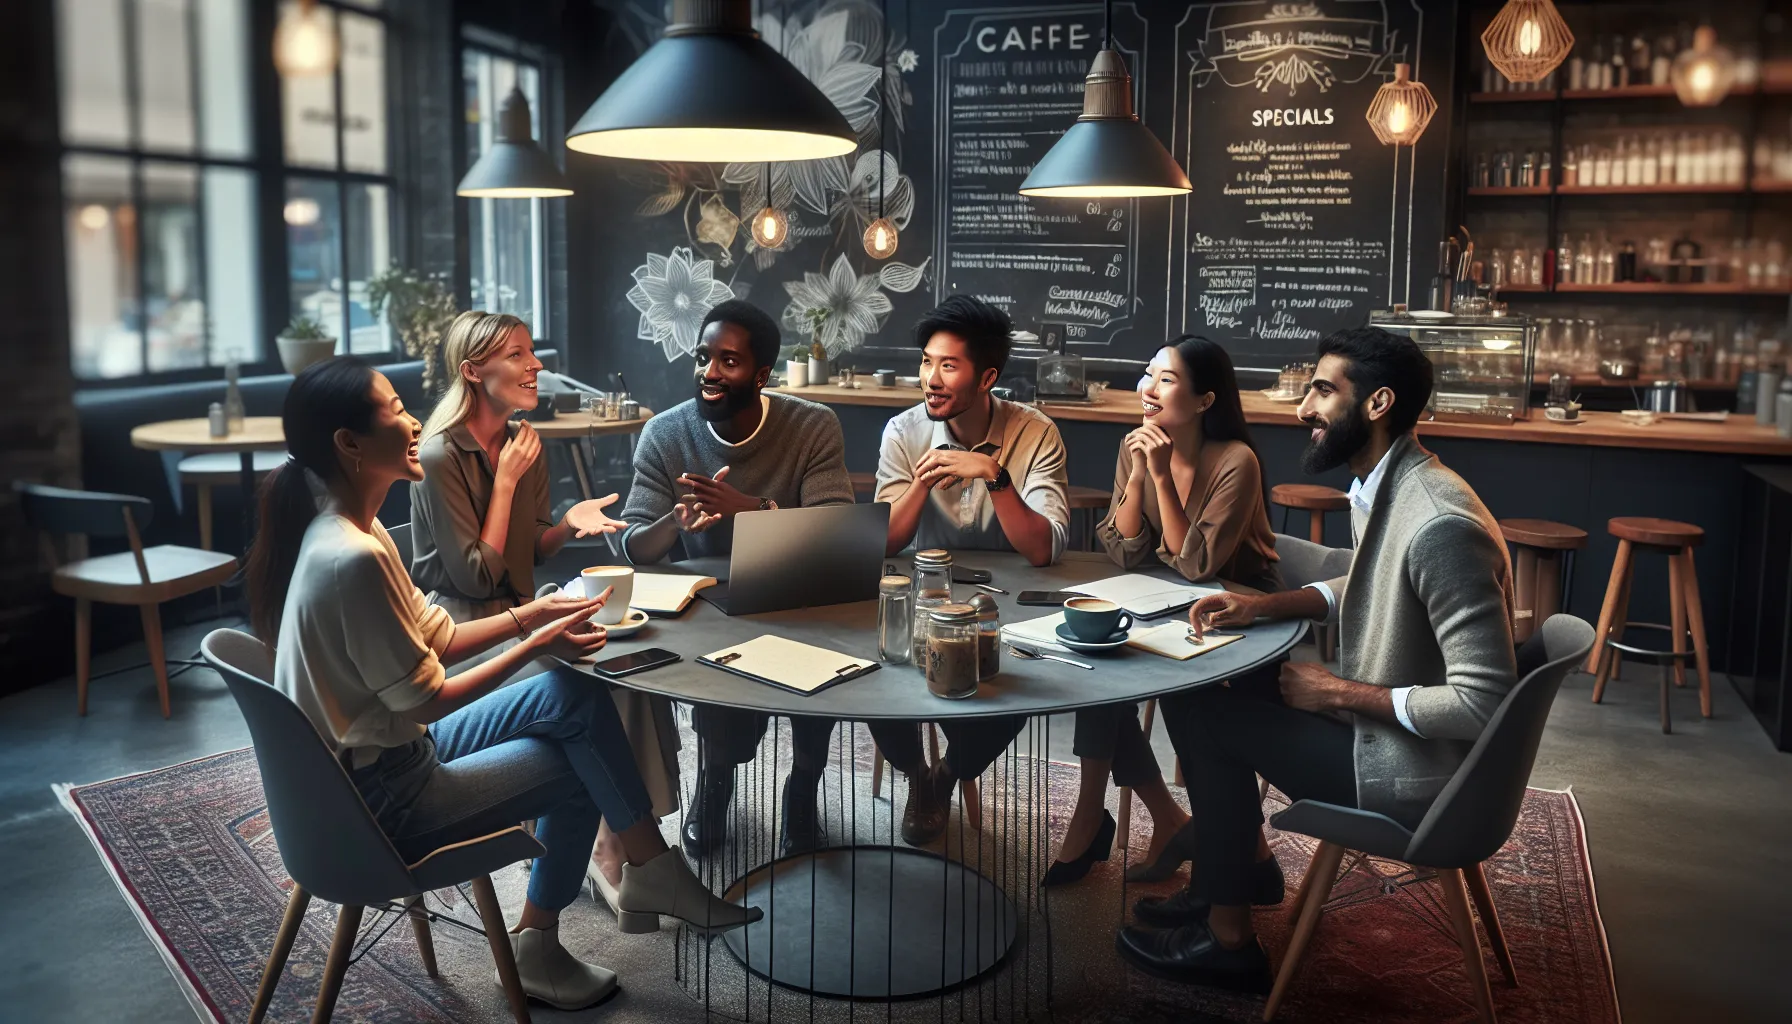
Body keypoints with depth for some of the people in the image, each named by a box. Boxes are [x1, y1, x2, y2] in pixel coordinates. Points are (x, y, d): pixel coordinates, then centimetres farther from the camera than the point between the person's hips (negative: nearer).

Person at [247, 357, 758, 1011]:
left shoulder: (350, 530, 3)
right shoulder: (352, 560, -28)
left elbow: (434, 638, 9)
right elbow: (425, 699, -22)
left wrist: (530, 615, 1)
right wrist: (535, 645, -13)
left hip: (379, 754, 9)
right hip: (379, 798, -9)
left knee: (572, 696, 2)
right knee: (576, 765, 0)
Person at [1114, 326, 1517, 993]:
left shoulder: (1441, 526, -30)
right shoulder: (1379, 489, 0)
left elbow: (1483, 703, -30)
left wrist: (1337, 694, -20)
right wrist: (1264, 605, 4)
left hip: (1417, 771, -9)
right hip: (1383, 728, 9)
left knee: (1205, 715, -7)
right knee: (1196, 690, 9)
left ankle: (1226, 939, 8)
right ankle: (1244, 863, 25)